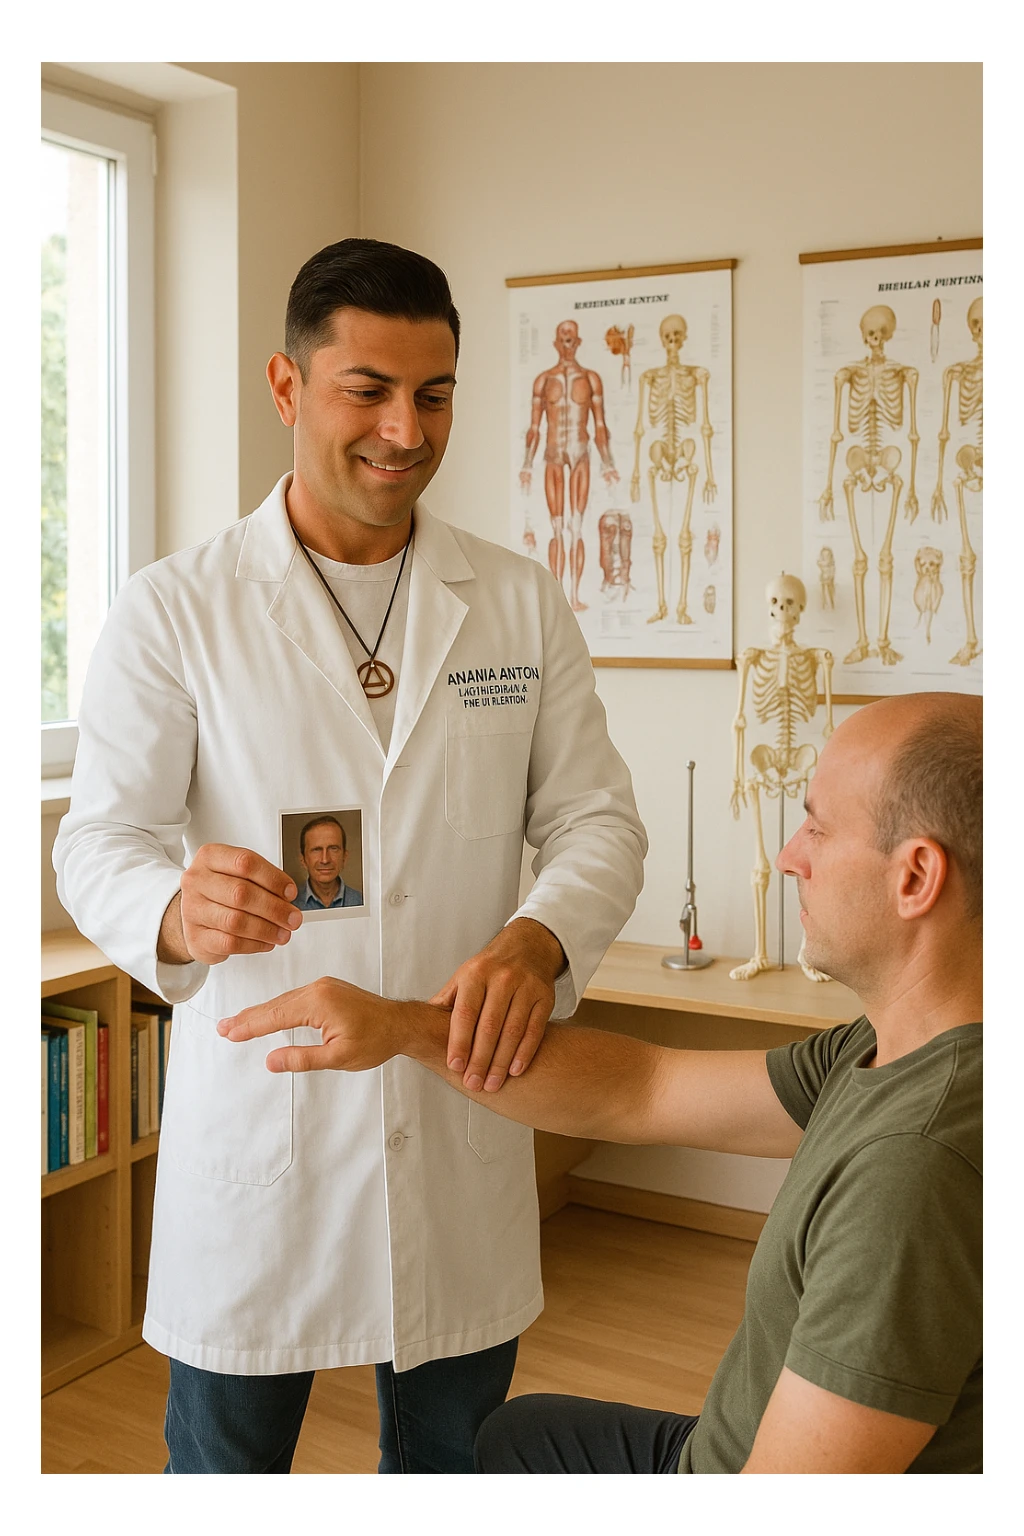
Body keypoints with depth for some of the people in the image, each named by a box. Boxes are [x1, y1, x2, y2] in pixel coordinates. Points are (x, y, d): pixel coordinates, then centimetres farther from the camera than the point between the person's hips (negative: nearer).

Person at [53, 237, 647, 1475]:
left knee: (454, 1466, 19)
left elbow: (597, 819, 3)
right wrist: (174, 908, -31)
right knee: (225, 1460, 13)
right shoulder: (173, 610, -3)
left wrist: (538, 940, -20)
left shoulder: (521, 605, 5)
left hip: (463, 1116, 3)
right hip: (253, 1124, -2)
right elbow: (100, 840, -7)